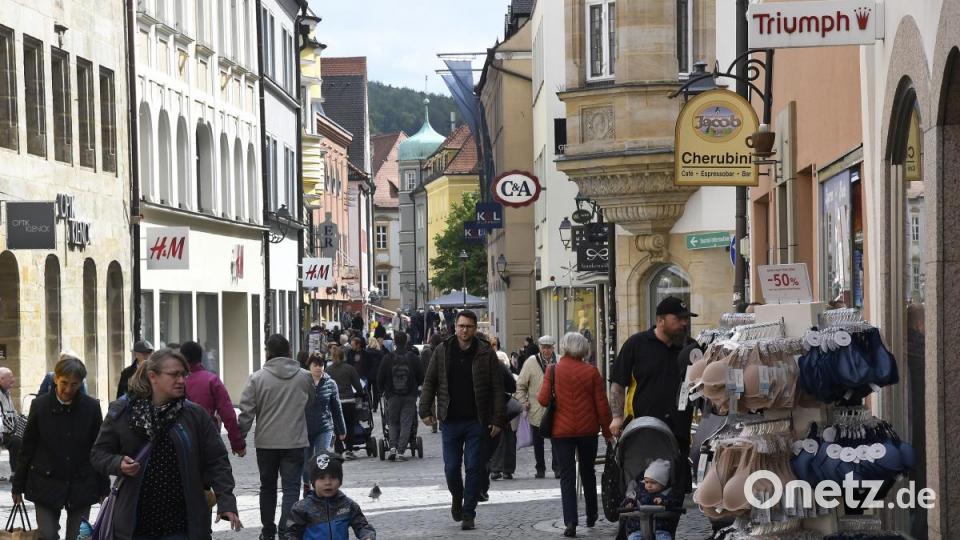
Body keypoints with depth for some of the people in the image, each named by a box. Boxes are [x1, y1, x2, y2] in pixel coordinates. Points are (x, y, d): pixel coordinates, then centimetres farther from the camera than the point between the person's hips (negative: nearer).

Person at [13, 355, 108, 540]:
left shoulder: (91, 407, -4)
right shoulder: (40, 405, -3)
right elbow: (27, 448, 3)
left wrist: (103, 488, 5)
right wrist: (18, 486, 4)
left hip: (81, 486, 0)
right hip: (47, 484, 0)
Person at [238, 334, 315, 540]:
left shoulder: (257, 377, -9)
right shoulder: (304, 377, -2)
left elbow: (246, 411, -8)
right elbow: (310, 402, 16)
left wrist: (240, 437, 2)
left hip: (266, 442, 0)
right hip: (295, 442, 0)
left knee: (267, 487, 16)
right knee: (291, 488, 1)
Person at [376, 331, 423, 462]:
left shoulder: (388, 358, -5)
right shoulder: (414, 358, -4)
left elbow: (380, 379, -2)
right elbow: (421, 378, 2)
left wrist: (385, 390, 17)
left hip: (392, 396, 0)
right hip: (410, 396, 0)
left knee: (393, 422, 14)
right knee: (406, 423, 3)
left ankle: (393, 447, -4)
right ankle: (400, 451, -4)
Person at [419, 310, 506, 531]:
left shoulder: (486, 354, -2)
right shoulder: (442, 351, 4)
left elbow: (497, 389, -2)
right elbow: (430, 382, 9)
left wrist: (498, 420, -8)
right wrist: (426, 410, 1)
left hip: (477, 422, -2)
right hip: (450, 420, 2)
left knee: (475, 468, -1)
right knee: (451, 467, 5)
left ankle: (468, 513, 8)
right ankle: (457, 498, 34)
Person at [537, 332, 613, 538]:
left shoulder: (553, 370, -7)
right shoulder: (591, 372, -4)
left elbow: (543, 399, -10)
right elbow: (602, 404, -3)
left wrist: (537, 394, 13)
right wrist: (607, 431, 6)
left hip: (561, 430, -1)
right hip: (588, 429, 2)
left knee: (567, 476, 0)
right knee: (588, 472, 19)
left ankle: (570, 522, -12)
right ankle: (591, 516, 30)